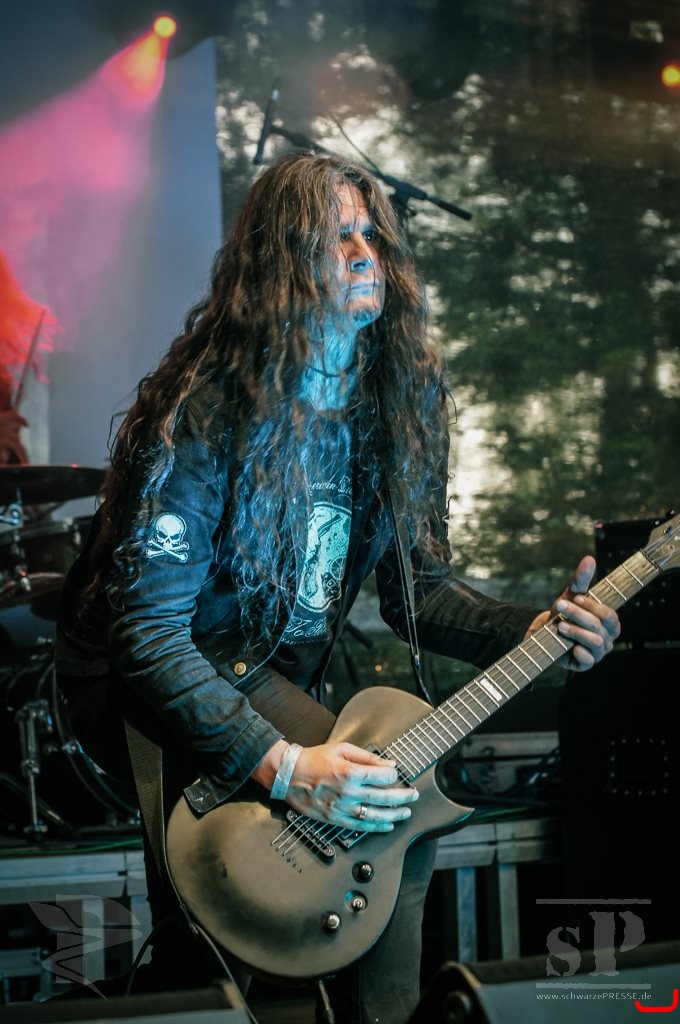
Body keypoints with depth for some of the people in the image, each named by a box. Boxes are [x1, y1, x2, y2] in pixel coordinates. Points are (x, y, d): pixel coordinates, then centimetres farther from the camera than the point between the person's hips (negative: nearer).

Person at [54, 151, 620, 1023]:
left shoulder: (398, 404, -1)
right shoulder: (204, 412, -23)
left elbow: (416, 590, 6)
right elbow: (146, 627, -27)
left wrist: (532, 632, -13)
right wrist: (278, 765, -34)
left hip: (286, 693, 6)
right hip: (163, 708, -6)